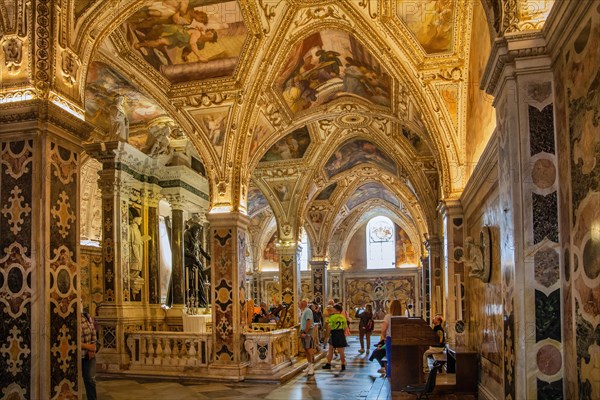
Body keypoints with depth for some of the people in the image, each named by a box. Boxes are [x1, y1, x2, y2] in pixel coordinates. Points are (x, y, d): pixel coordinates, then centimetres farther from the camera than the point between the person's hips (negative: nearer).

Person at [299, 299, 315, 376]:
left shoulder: (308, 311, -12)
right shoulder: (303, 311, 18)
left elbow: (309, 323, -20)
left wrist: (305, 332, -21)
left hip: (308, 332, -10)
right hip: (304, 332, 10)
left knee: (309, 350, -10)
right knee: (306, 350, 12)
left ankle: (312, 368, -10)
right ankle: (309, 366, 18)